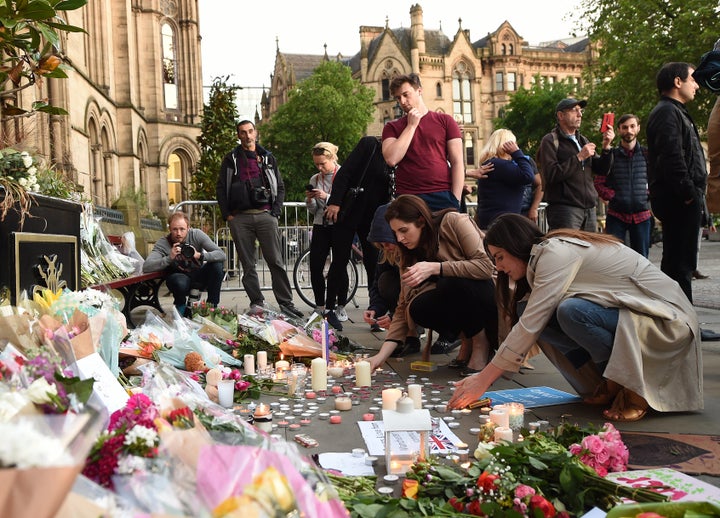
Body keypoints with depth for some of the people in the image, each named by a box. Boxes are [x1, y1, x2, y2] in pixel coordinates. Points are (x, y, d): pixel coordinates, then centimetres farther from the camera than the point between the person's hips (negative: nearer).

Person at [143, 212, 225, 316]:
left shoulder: (196, 234, -15)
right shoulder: (162, 244, -17)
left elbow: (221, 254, -22)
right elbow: (146, 267, -30)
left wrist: (199, 255, -38)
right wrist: (169, 258, -40)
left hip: (199, 277, 2)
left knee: (217, 264, -26)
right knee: (179, 282, -37)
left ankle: (212, 305, -10)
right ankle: (181, 307, -2)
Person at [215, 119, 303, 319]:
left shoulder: (268, 158, 16)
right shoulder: (231, 160, 12)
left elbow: (280, 187, 16)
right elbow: (221, 188, 10)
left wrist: (275, 211, 3)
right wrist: (227, 215, 0)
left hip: (265, 215, 0)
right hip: (240, 218, 0)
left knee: (276, 261, -4)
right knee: (248, 264, 3)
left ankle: (285, 302, -1)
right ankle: (256, 302, 10)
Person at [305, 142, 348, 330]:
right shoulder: (315, 179, 12)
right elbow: (313, 211, 15)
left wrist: (327, 197, -21)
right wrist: (309, 201, -5)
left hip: (340, 226, -4)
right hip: (320, 226, 4)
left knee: (339, 268, -1)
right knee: (315, 268, -2)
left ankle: (329, 308, 11)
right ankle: (321, 307, 12)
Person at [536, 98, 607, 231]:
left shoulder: (583, 140, 20)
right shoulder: (550, 141, -2)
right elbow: (551, 175, -16)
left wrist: (605, 148, -1)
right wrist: (579, 158, -13)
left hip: (589, 209, 7)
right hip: (565, 209, -7)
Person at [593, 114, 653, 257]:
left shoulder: (647, 154, 9)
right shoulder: (611, 155, 5)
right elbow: (598, 183, 3)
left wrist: (651, 195, -4)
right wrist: (614, 196, -10)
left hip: (642, 214, 2)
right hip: (616, 215, -1)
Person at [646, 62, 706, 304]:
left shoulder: (675, 111, 25)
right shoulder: (667, 112, -10)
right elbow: (672, 157, -22)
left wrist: (694, 193, 19)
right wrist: (689, 192, -20)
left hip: (680, 201, 11)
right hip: (679, 201, -11)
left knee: (677, 262, 15)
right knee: (680, 263, -10)